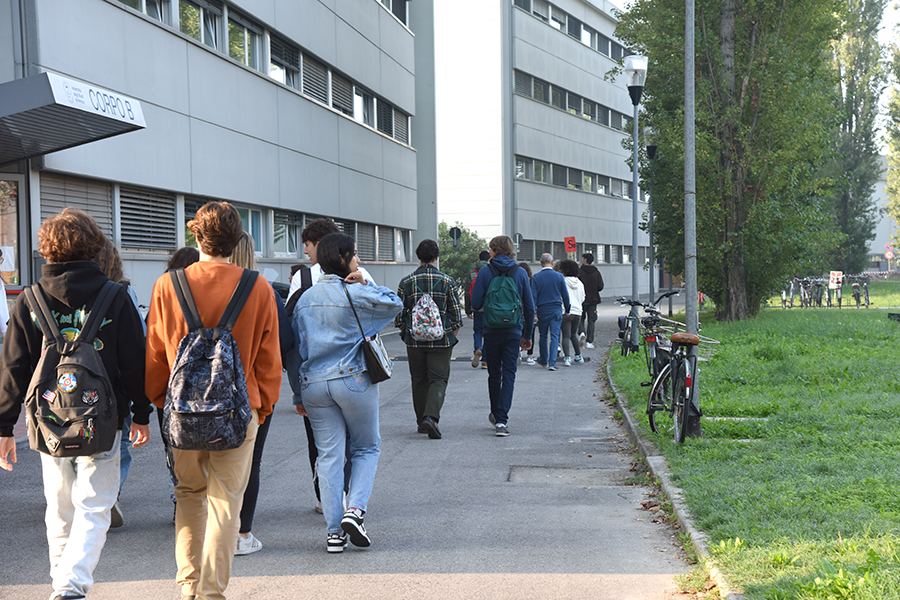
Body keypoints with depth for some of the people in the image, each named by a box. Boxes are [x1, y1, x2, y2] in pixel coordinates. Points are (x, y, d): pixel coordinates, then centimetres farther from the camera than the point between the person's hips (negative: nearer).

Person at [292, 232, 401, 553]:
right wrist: (366, 285, 3)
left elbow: (296, 346, 11)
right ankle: (355, 509, -5)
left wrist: (298, 395, 15)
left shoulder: (305, 298, 10)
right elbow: (395, 304, 4)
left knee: (329, 456, 7)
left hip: (314, 384, 5)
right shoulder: (355, 293, -8)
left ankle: (334, 531, 5)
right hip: (354, 381, -4)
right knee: (367, 448, 13)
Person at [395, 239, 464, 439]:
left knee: (419, 381, 13)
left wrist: (405, 332, 18)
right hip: (441, 340, -2)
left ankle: (422, 422, 19)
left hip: (414, 340, 2)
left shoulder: (406, 282, -1)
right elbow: (456, 314, 0)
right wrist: (452, 335, 13)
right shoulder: (447, 281, -4)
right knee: (439, 380, 1)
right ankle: (431, 417, -19)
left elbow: (399, 314, 2)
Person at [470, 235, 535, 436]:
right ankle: (501, 420, -11)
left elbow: (475, 304, -7)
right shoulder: (520, 273, 1)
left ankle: (497, 415, 29)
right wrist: (527, 334, 12)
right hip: (513, 331, 0)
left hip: (491, 331, 0)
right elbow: (529, 307, 2)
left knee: (494, 374, 14)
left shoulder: (485, 272, -5)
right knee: (509, 374, 0)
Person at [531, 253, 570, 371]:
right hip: (556, 310, 0)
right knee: (554, 336, -2)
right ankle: (552, 363, -11)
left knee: (543, 336, 15)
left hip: (542, 310, 0)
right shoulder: (559, 276, -2)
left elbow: (533, 296, -7)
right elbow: (565, 295, 4)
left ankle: (543, 360, 30)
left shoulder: (536, 277, -4)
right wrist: (567, 310, 15)